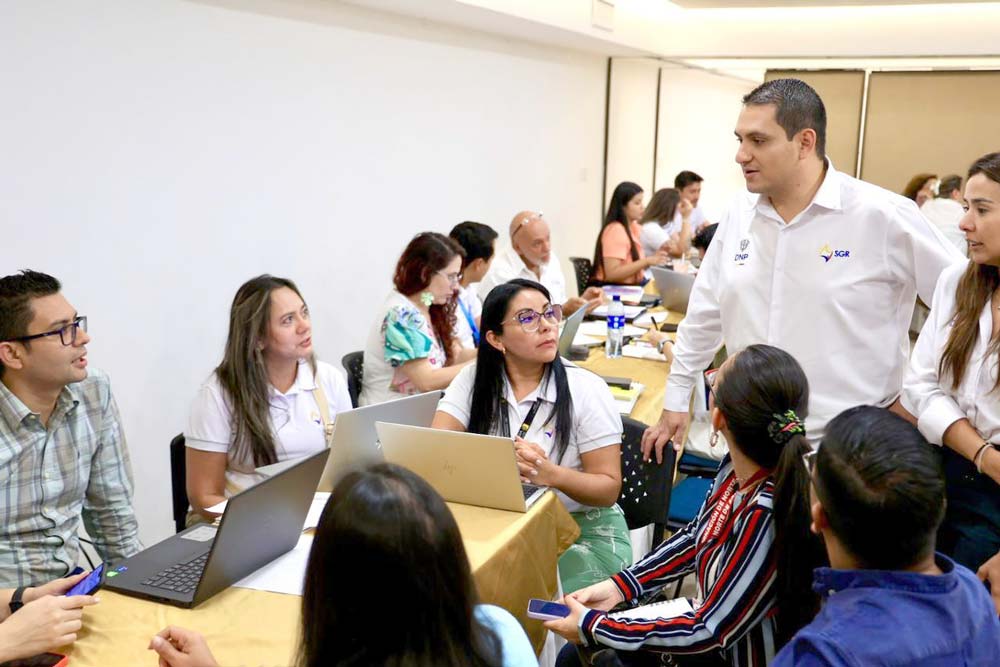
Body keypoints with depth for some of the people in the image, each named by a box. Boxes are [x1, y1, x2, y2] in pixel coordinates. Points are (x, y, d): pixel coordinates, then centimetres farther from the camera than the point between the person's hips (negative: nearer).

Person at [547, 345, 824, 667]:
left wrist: (594, 627, -18)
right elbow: (697, 535, 8)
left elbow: (711, 631, -26)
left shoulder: (768, 514, -33)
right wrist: (620, 585, 0)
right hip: (713, 625, 6)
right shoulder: (736, 468, -11)